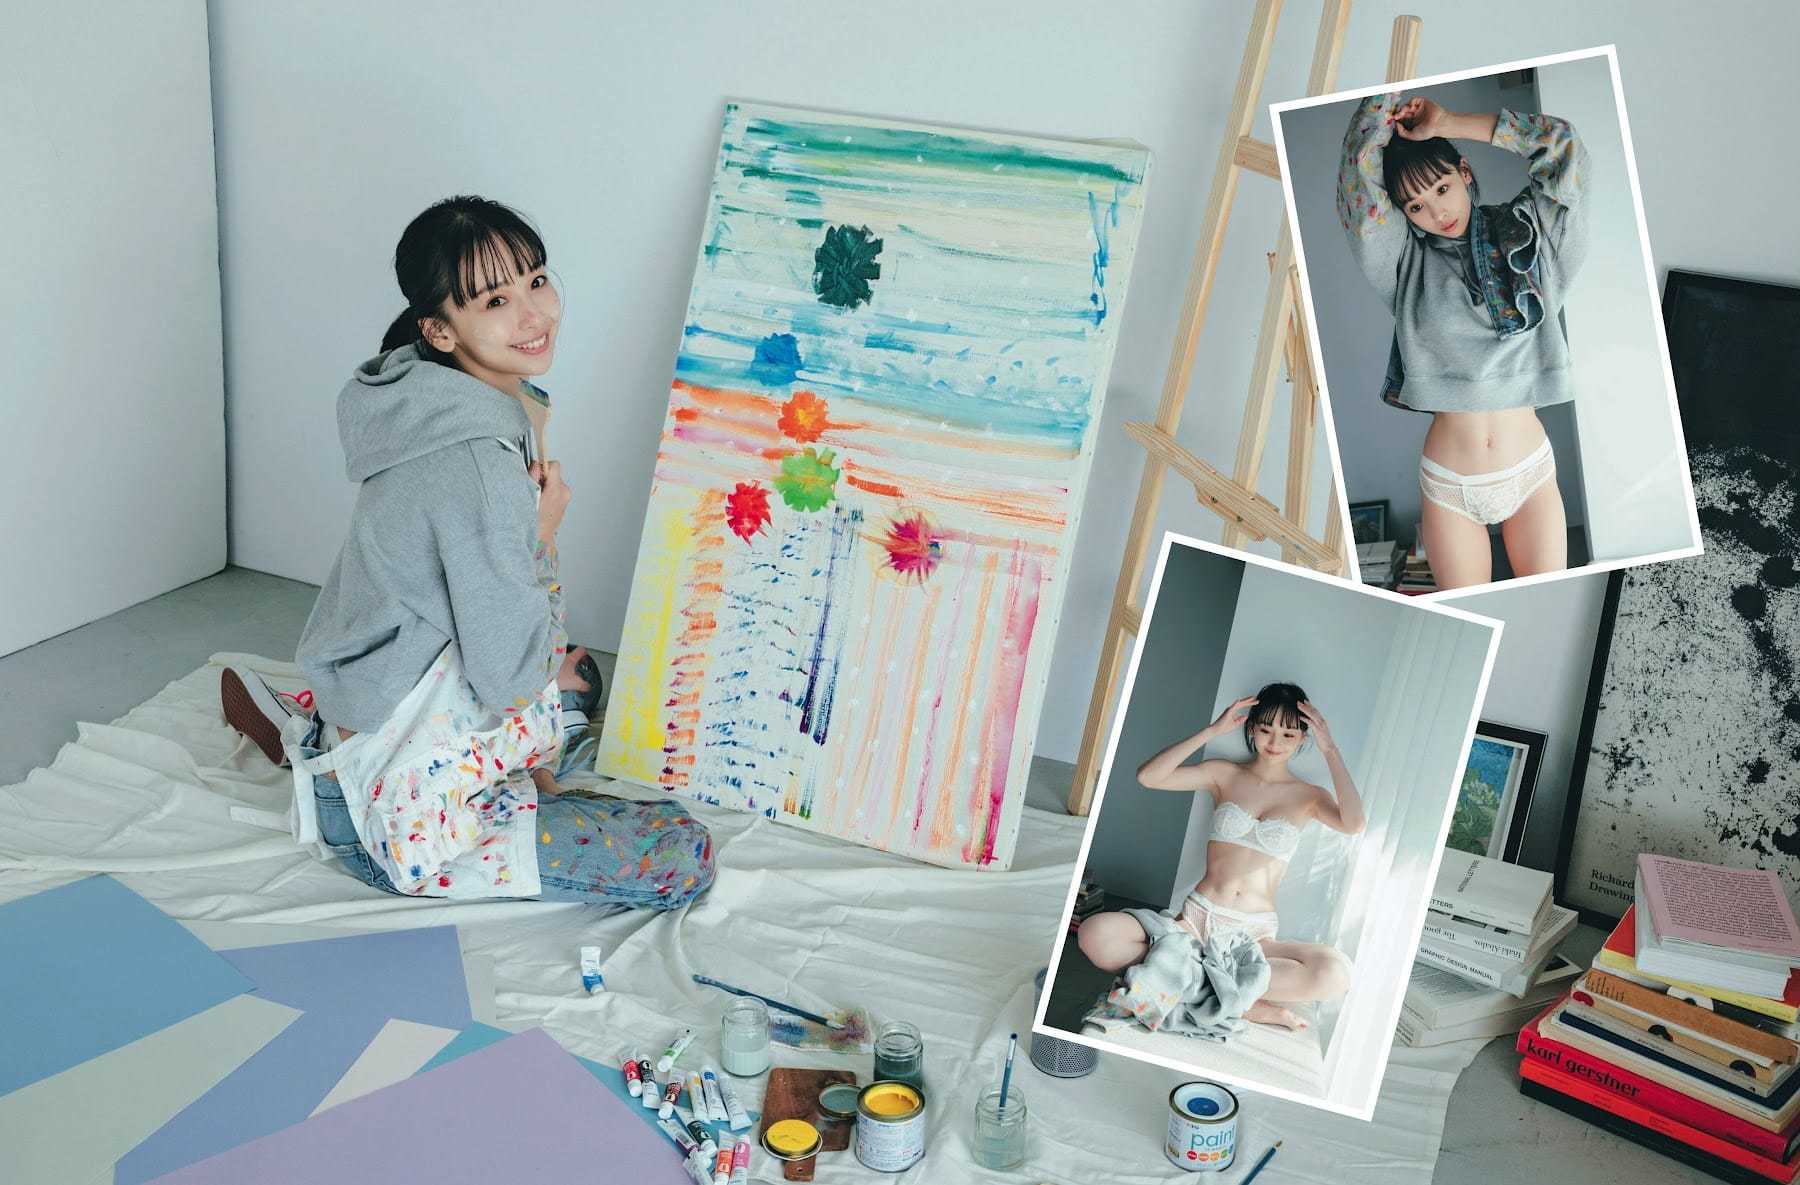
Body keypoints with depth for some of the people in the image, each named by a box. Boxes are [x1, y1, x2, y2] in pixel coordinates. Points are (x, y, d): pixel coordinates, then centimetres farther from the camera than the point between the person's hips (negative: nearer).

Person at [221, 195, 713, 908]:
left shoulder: (443, 413, 2)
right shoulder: (480, 460, -27)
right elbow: (507, 675, -24)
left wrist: (547, 664, 14)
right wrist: (543, 534, -14)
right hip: (395, 808, -9)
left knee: (582, 679, 35)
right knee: (686, 856, -14)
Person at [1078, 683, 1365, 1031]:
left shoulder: (1309, 796, 9)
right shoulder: (1224, 774, 10)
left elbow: (1354, 825, -14)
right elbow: (1147, 776, -5)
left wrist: (1329, 750, -10)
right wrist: (1212, 731, -6)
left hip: (1255, 933, 0)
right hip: (1197, 919, 0)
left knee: (1336, 973, -33)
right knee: (1094, 934, -28)